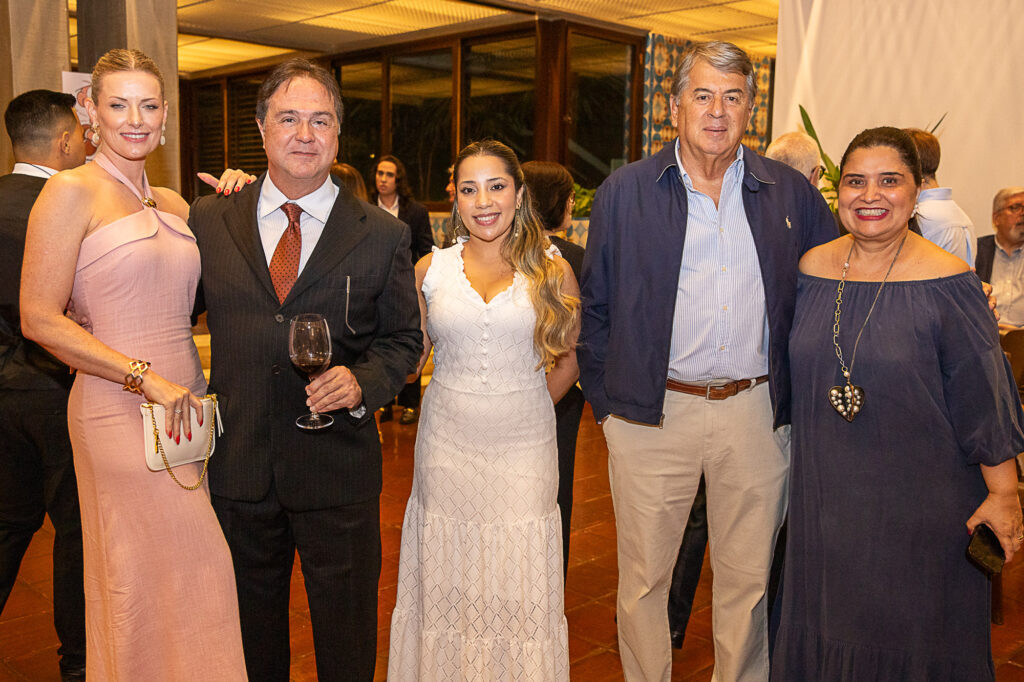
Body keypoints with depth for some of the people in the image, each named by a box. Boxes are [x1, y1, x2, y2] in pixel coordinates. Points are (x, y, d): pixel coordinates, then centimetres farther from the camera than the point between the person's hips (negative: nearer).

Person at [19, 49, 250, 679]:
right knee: (150, 576, 2)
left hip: (186, 406, 6)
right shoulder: (72, 192, -6)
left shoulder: (173, 203, 12)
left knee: (187, 575, 13)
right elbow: (40, 320, -12)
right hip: (120, 410, -6)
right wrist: (148, 379, -16)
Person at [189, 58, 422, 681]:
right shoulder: (209, 220, 2)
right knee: (252, 624, 22)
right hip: (238, 465, 2)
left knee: (346, 631, 14)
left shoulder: (384, 235, -2)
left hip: (338, 471, -1)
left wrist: (363, 382, -16)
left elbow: (403, 339, 2)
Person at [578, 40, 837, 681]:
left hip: (757, 410, 2)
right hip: (651, 411, -1)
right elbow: (595, 308, 5)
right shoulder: (625, 192, 1)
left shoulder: (792, 194, 4)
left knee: (749, 579, 14)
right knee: (644, 578, 9)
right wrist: (606, 399, 1)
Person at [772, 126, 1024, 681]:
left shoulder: (948, 285, -13)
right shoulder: (811, 269, 0)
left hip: (919, 501, -4)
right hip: (826, 490, 4)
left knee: (911, 633, 13)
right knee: (828, 627, 19)